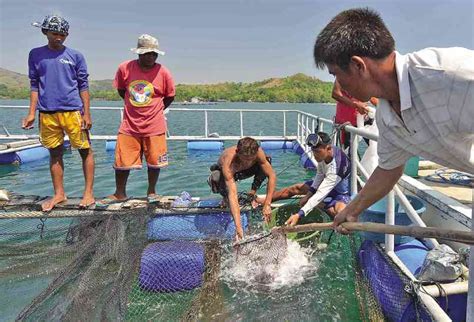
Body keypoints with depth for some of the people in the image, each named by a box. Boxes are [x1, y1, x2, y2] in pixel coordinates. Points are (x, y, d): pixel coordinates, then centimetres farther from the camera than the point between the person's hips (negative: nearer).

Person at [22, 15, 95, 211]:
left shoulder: (75, 56, 5)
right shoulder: (36, 55, 11)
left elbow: (83, 86, 4)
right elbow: (34, 85, 12)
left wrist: (87, 114, -3)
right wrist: (31, 113, 5)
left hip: (72, 111, -2)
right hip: (47, 113, 2)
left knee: (85, 151, -1)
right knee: (55, 153, 10)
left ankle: (89, 193, 8)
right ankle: (59, 194, 20)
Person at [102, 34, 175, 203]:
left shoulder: (163, 72, -7)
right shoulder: (125, 68, -4)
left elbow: (170, 96, 6)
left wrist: (155, 110, 7)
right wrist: (134, 106, 12)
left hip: (154, 126, -1)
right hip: (129, 124, 1)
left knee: (154, 160, 6)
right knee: (121, 160, 5)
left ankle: (151, 192, 26)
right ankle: (120, 194, 23)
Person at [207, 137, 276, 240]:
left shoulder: (258, 152, -35)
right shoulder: (229, 161, -44)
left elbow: (272, 176, -28)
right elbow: (232, 194, -50)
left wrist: (267, 205, -36)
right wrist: (238, 227, -57)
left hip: (243, 171, 3)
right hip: (223, 171, -3)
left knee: (267, 161, -23)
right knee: (216, 178, -38)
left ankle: (252, 193, -2)